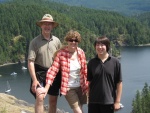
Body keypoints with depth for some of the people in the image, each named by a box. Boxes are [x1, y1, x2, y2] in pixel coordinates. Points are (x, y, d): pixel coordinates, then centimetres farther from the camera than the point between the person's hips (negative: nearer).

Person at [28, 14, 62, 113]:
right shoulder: (35, 41, -6)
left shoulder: (56, 41, 3)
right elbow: (31, 62, -10)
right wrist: (34, 79, -17)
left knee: (53, 101, 11)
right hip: (40, 73, -3)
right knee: (40, 98, -17)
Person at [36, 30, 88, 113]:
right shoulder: (61, 53, -15)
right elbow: (53, 70, -19)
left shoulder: (81, 52, -3)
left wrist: (87, 85, 8)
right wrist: (46, 88, -25)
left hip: (80, 87, 4)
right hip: (68, 88, -4)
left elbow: (85, 70, 6)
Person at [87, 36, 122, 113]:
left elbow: (119, 83, -4)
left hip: (109, 101, -2)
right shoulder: (91, 63, 2)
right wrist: (88, 98, 4)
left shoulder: (115, 62, -5)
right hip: (93, 101, 2)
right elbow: (89, 82, 7)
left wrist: (117, 101, -5)